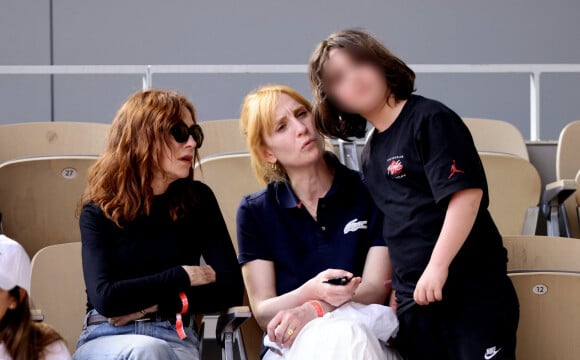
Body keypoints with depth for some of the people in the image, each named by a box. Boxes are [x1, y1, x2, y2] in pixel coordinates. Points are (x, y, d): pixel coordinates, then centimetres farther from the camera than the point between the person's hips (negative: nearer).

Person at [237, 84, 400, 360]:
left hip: (363, 333, 1)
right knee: (338, 335, -37)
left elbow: (375, 289, -1)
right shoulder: (255, 212, 6)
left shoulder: (369, 193, 5)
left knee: (350, 337, -37)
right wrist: (312, 291, -21)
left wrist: (313, 310, -21)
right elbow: (263, 312, 1)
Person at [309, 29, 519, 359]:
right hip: (414, 301, 7)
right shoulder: (371, 153, 15)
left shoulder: (429, 119, -7)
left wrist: (438, 265, -22)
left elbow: (466, 193, -17)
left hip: (474, 289, -7)